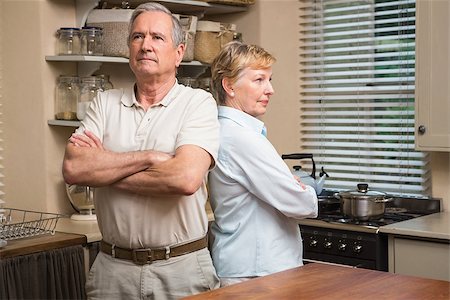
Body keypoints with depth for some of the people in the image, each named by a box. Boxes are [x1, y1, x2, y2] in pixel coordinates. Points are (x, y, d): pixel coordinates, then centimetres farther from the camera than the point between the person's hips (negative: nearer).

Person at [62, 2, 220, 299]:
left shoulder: (198, 103, -5)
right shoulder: (105, 103, 5)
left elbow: (185, 178, -22)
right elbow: (73, 168, -10)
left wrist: (102, 168, -11)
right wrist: (149, 157, -17)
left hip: (182, 267, -2)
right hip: (113, 267, 3)